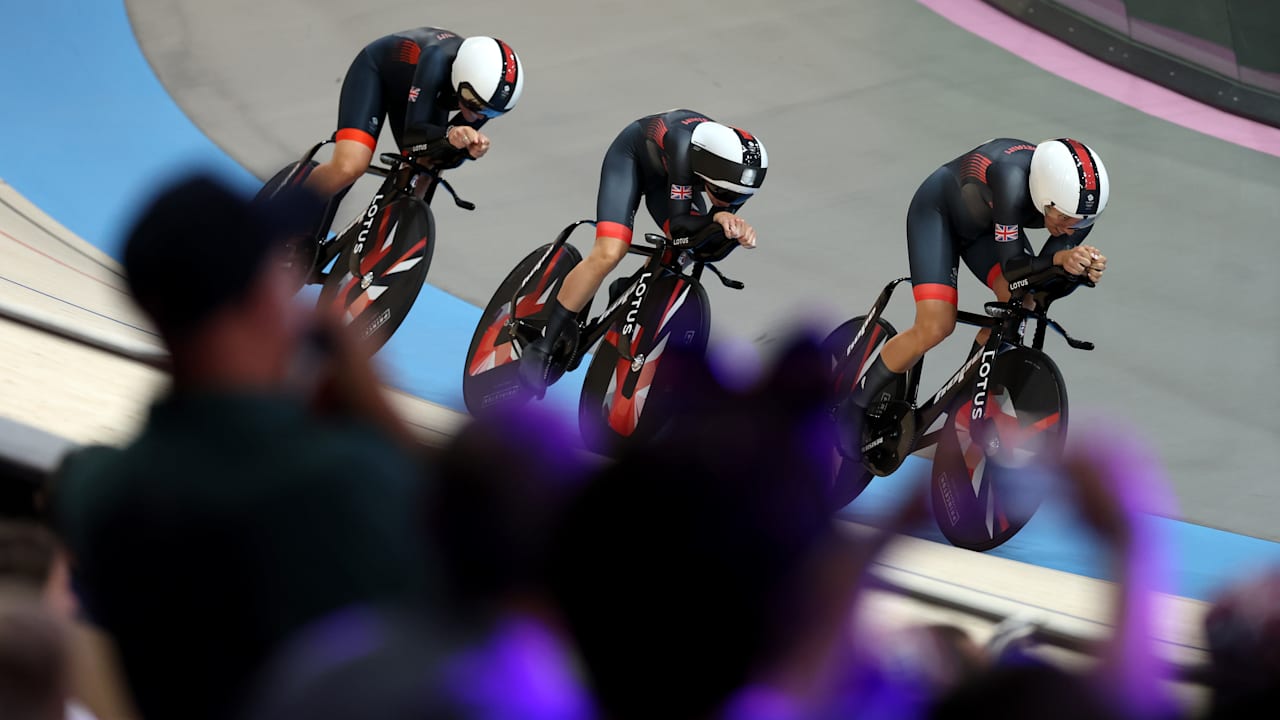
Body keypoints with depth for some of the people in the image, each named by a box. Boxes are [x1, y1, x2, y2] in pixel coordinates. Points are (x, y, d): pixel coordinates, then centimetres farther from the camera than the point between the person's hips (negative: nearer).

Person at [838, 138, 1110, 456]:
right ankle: (855, 408, 1)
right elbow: (1012, 268, -39)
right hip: (938, 211, -6)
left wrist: (1084, 267, -41)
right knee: (936, 326, -19)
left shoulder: (1078, 204, -26)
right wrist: (1060, 259, -56)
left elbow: (1041, 276, -21)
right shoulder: (1012, 180, -43)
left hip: (984, 226, 6)